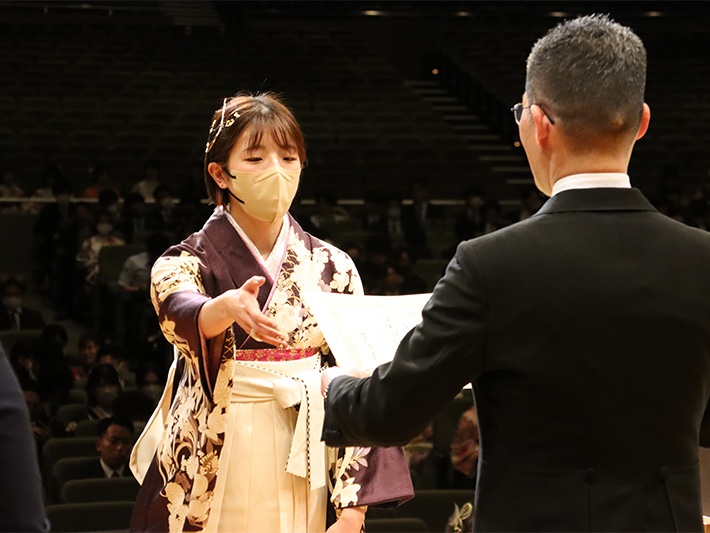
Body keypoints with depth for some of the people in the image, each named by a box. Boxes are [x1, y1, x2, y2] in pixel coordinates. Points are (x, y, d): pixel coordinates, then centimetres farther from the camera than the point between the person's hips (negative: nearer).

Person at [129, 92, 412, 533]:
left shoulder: (333, 268, 6)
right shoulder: (184, 264, -1)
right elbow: (181, 314, -24)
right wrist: (228, 308, -48)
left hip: (305, 476, 2)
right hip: (217, 479, -2)